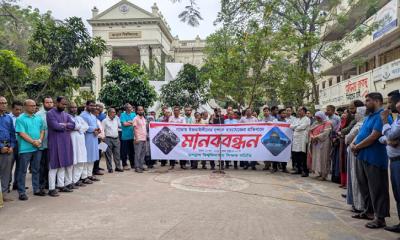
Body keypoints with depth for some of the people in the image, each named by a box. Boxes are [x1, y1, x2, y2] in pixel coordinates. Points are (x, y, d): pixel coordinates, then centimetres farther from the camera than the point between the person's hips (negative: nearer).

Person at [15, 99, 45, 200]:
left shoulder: (38, 118, 11)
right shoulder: (20, 119, -6)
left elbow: (42, 131, 11)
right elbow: (22, 133, -12)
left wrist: (40, 140, -7)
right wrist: (33, 141, -16)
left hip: (37, 148, 5)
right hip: (25, 149, -5)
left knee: (36, 170, 13)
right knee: (22, 171, 2)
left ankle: (36, 189, 23)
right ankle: (21, 192, 9)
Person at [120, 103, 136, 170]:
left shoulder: (133, 114, 11)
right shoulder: (123, 115, -2)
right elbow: (124, 124, -12)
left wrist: (128, 122, -11)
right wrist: (132, 123, -2)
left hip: (132, 135, 4)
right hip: (125, 136, -4)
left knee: (132, 151, 11)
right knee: (124, 151, 2)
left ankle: (133, 164, 20)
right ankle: (124, 165, 12)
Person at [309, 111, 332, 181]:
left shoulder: (327, 124, -5)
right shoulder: (315, 123, 15)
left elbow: (325, 133, -16)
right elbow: (310, 131, 10)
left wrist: (316, 137, -18)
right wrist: (312, 137, -9)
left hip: (323, 144, -7)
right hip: (315, 143, 7)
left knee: (322, 158, -5)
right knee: (316, 158, 6)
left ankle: (323, 175, 1)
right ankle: (318, 173, 14)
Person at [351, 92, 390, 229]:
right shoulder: (369, 116, 16)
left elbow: (373, 137, -22)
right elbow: (360, 133, 19)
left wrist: (357, 147, -12)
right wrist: (353, 144, 1)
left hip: (374, 158, -10)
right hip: (362, 156, 10)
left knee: (376, 189, -1)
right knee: (364, 186, 18)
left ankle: (380, 218, 9)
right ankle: (367, 211, 31)